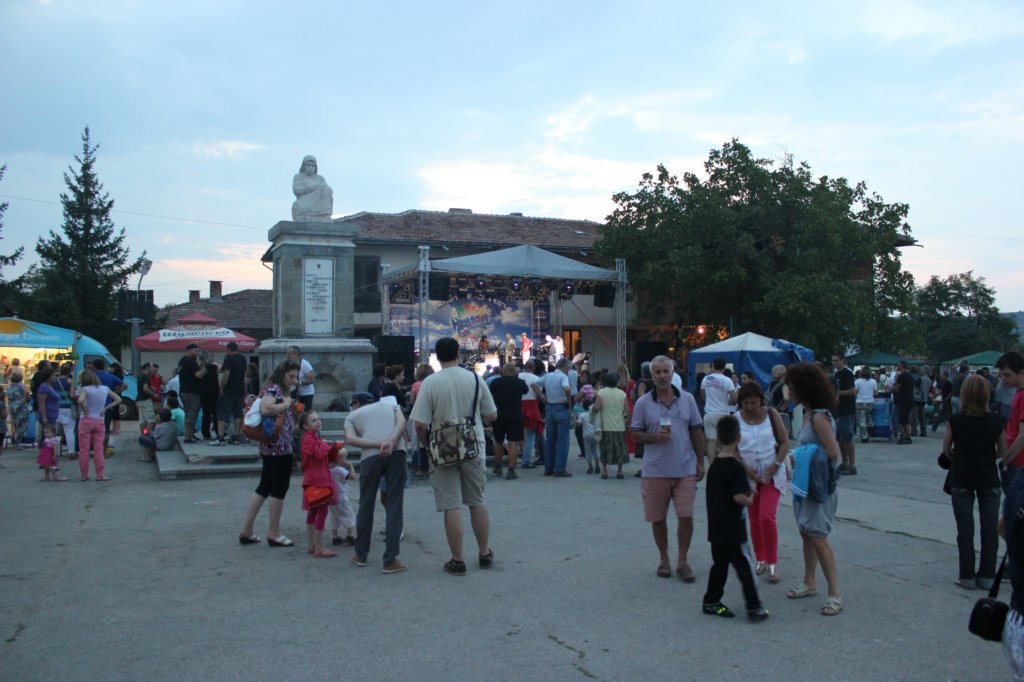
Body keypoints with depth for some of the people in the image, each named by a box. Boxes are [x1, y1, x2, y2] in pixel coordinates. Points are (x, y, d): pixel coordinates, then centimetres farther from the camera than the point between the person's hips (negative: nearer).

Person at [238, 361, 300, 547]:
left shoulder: (282, 391, 18)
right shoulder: (274, 389, -12)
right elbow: (265, 409, -31)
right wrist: (286, 404, -17)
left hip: (270, 447, 10)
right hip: (279, 447, -10)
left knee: (264, 487, 13)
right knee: (279, 489, -1)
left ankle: (246, 531, 16)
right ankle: (274, 534, 8)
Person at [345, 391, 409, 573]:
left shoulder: (352, 416, 25)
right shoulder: (391, 405, 29)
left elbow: (350, 439, 4)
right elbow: (402, 422, 7)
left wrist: (379, 444, -4)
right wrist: (390, 442, -8)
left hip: (370, 457, 0)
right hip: (396, 453, 0)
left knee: (366, 505, 16)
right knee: (394, 506, 3)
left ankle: (361, 555, 28)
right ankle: (390, 560, 1)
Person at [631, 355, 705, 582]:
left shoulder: (687, 399, 4)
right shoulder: (643, 403, -1)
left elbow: (697, 432, 8)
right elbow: (635, 434, 1)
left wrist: (700, 462, 5)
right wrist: (655, 437, -17)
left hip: (685, 470, 1)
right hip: (655, 471, 0)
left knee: (686, 516, -1)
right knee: (658, 519, 9)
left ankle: (683, 561, 16)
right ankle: (664, 560, 27)